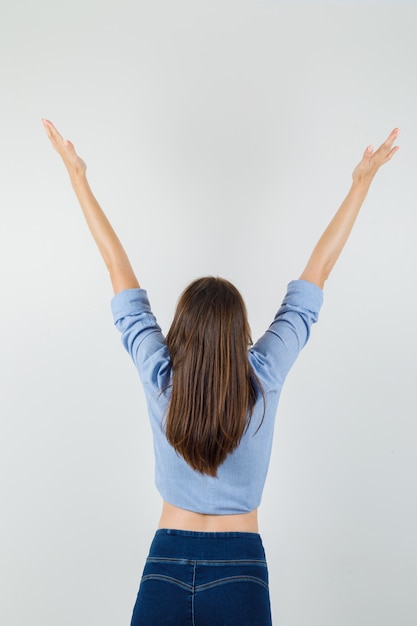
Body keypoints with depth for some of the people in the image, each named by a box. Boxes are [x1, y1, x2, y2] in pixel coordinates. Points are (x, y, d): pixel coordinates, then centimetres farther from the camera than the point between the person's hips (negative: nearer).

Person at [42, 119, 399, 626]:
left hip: (167, 560, 1)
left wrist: (77, 175, 3)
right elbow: (319, 271, -7)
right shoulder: (263, 378, -14)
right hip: (240, 565, 0)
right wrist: (362, 182, 3)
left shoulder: (159, 376, -13)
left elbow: (118, 267, -6)